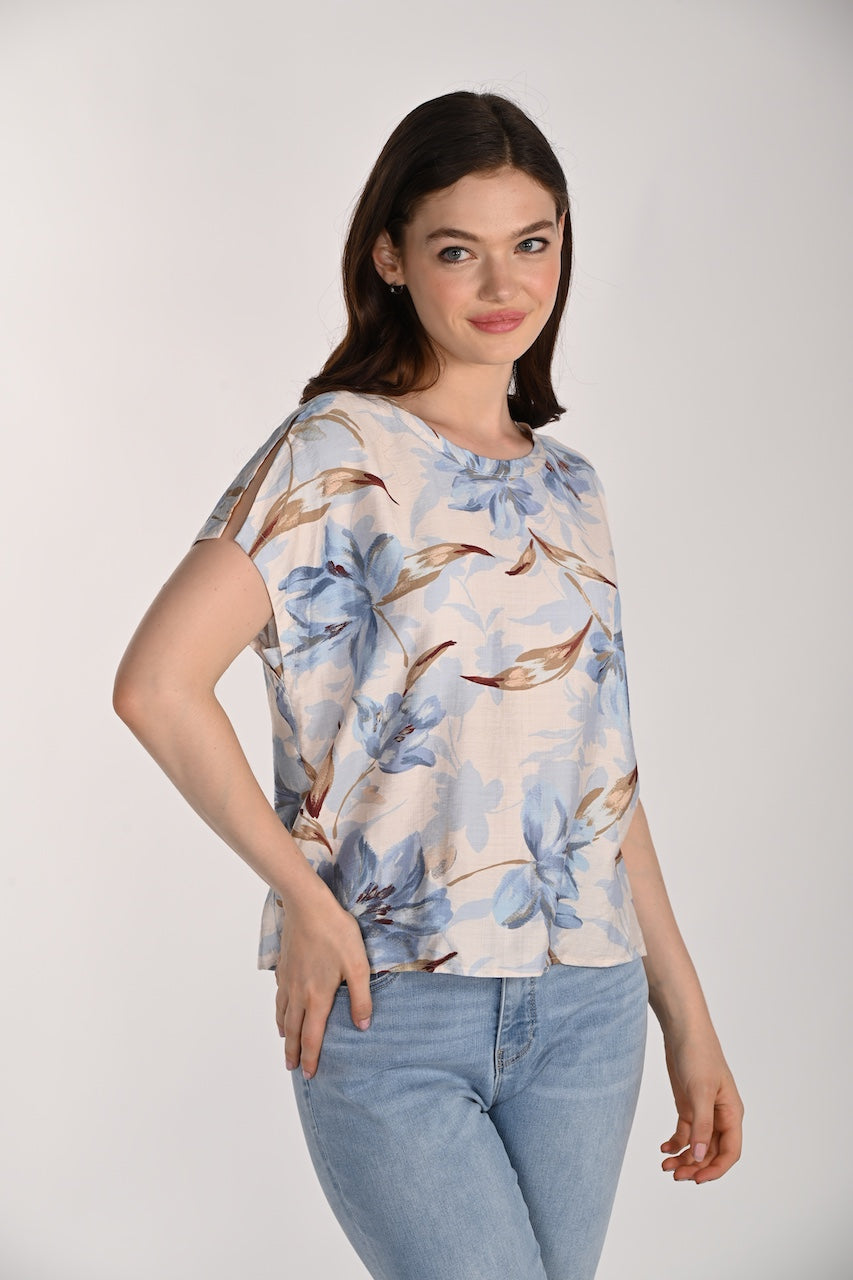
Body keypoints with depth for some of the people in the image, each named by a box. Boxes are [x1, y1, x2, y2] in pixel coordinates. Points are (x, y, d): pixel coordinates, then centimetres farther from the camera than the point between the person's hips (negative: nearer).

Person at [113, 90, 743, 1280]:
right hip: (390, 1008, -5)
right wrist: (304, 895, -13)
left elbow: (605, 778, 14)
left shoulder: (568, 486, 12)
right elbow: (156, 684, -17)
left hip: (585, 1010, 6)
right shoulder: (342, 452, -6)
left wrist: (690, 1017, 13)